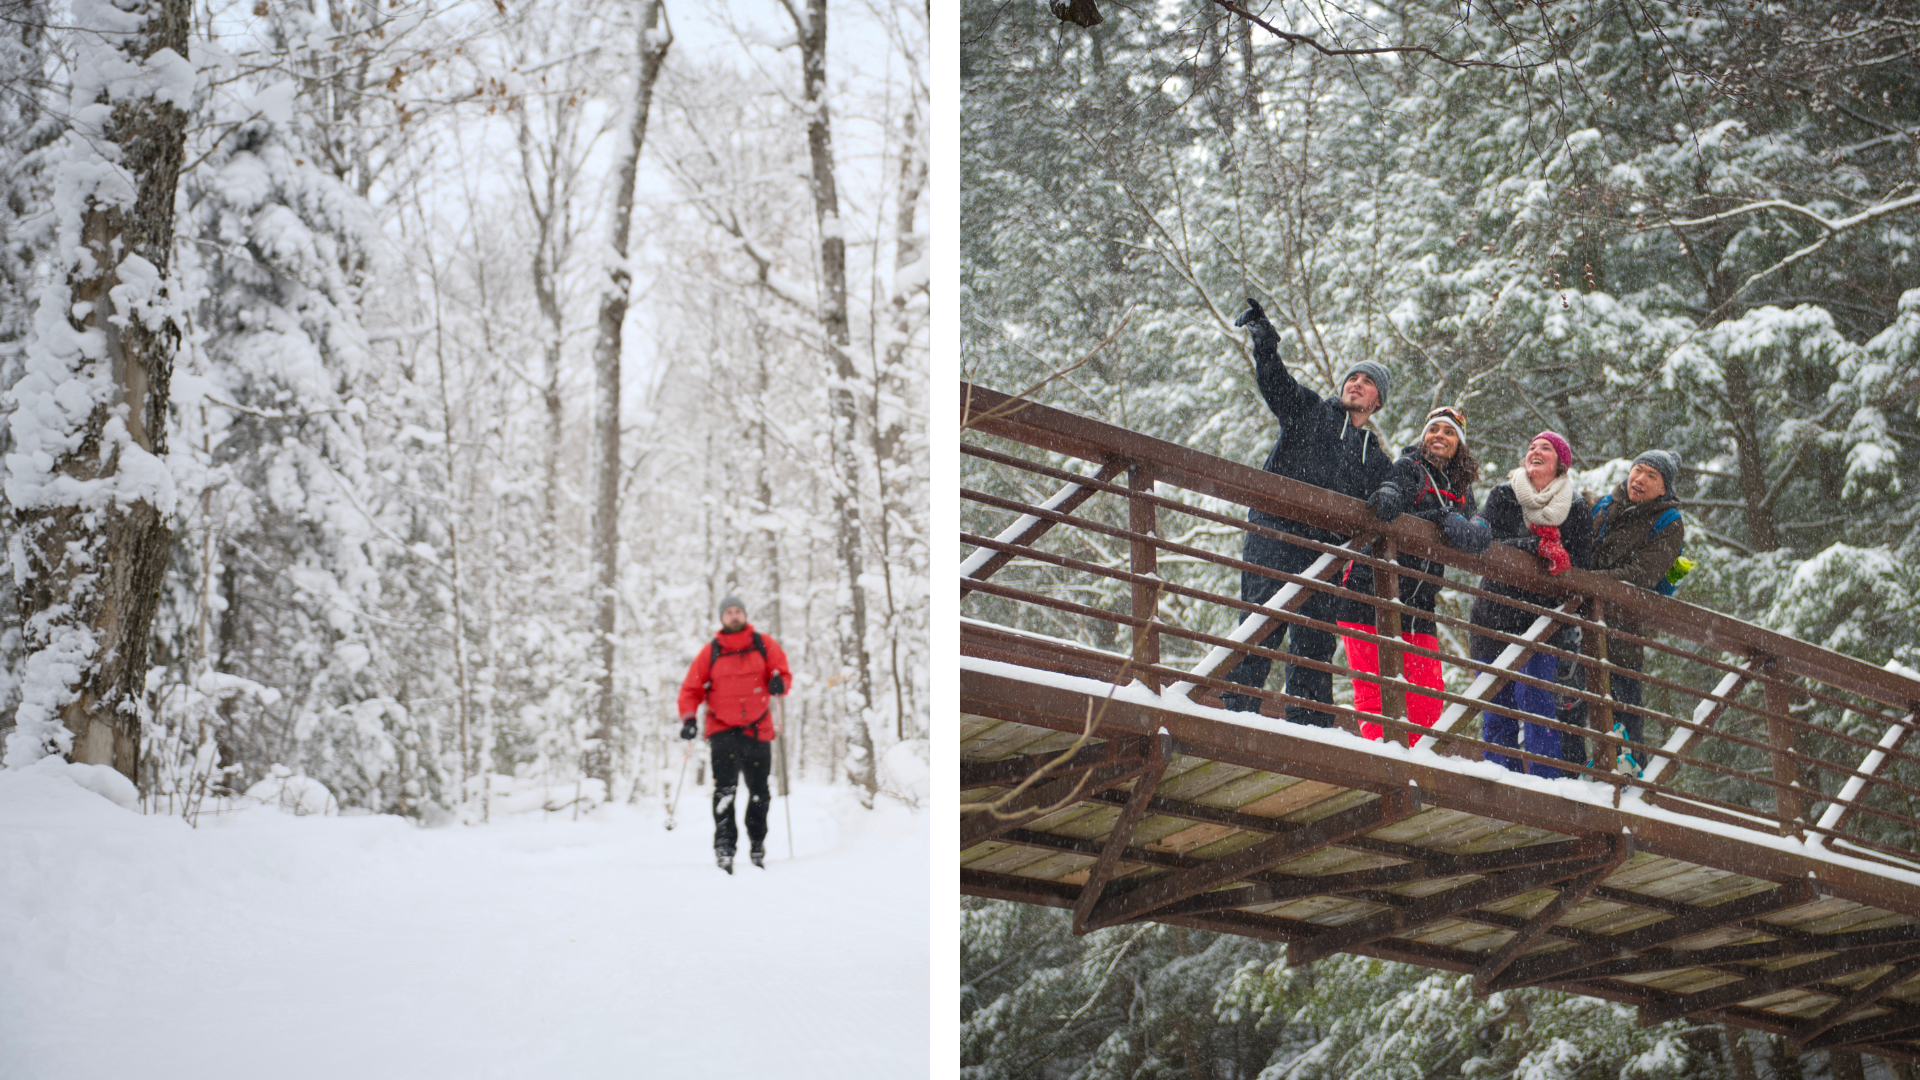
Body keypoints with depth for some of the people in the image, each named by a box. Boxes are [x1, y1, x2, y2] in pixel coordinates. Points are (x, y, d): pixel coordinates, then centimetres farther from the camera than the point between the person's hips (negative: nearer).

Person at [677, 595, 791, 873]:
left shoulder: (763, 645, 4)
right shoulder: (710, 652, 3)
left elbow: (783, 671, 9)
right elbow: (692, 688, 5)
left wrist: (778, 682, -15)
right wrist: (689, 717, -10)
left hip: (758, 729, 1)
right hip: (723, 731, -1)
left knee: (759, 792, 8)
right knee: (725, 789, -15)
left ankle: (757, 845, 23)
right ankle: (724, 847, -18)